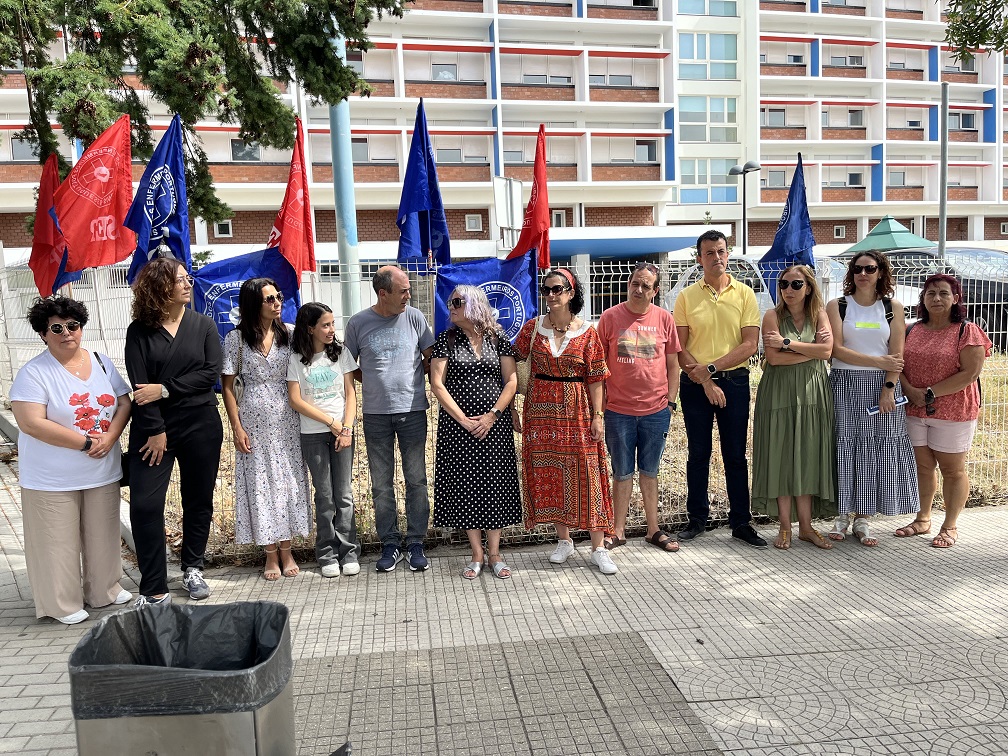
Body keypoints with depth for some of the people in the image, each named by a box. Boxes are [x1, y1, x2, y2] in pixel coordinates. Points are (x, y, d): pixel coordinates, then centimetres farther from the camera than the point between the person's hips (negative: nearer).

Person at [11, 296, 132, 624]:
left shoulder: (101, 362, 6)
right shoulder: (33, 373, -11)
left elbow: (124, 403, 5)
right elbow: (32, 424, -19)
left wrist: (110, 437, -13)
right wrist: (87, 443, -19)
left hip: (103, 472, 5)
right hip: (52, 478, -5)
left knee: (103, 535, 15)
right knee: (59, 542, 5)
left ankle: (104, 590, 33)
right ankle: (62, 605, 22)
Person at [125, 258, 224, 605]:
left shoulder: (203, 325, 4)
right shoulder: (139, 331, -1)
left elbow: (211, 372, -7)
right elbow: (139, 386, -7)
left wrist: (165, 389, -14)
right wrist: (155, 431, -13)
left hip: (200, 425, 2)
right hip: (153, 427, -1)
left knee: (199, 499, 11)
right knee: (145, 504, -7)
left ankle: (192, 569, 30)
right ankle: (155, 590, 3)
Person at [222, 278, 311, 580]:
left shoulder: (289, 334, 1)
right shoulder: (236, 339, -4)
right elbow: (227, 385, -1)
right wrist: (236, 427, -6)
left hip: (287, 419, 2)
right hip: (254, 420, -2)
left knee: (289, 480, 6)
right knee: (260, 483, 4)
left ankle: (286, 551, 21)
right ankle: (271, 554, 18)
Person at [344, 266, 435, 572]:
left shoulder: (414, 317, 0)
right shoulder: (358, 323, 0)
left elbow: (431, 357, 9)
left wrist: (412, 380, 0)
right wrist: (377, 384, 2)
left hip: (412, 411, 0)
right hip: (376, 414, 0)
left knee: (416, 480, 4)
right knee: (381, 484, 7)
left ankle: (415, 544, 15)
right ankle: (390, 544, 19)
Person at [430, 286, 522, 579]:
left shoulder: (498, 339, 3)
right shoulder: (446, 340, 2)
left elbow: (511, 381, 1)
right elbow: (437, 384, -4)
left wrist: (492, 415, -11)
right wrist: (463, 419, -11)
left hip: (494, 424, 0)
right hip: (458, 424, 0)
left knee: (495, 485, 3)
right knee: (465, 486, 3)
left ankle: (494, 553, 16)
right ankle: (477, 554, 16)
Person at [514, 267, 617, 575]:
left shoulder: (587, 332, -2)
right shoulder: (533, 328, 3)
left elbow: (595, 378, -1)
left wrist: (598, 416, -5)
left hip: (577, 411, -2)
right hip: (541, 410, 2)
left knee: (586, 475, -2)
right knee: (549, 474, 7)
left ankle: (598, 548, 8)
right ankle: (564, 540, 23)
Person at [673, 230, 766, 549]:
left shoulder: (744, 294, 2)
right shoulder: (686, 296, 2)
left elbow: (750, 345, -6)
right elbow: (680, 348, -2)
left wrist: (711, 368, -13)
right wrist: (706, 382, -11)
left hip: (734, 381, 0)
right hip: (695, 383, 0)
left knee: (735, 455, 6)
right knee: (698, 453, 8)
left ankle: (741, 522, 16)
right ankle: (697, 518, 20)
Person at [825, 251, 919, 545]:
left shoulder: (893, 308, 7)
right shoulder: (837, 306, 4)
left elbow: (897, 354, 0)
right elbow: (837, 349, -7)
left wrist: (889, 389, -11)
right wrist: (878, 361, -12)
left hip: (882, 387, 1)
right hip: (845, 385, -1)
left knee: (876, 451, 2)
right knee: (844, 448, 0)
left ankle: (863, 518, 11)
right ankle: (842, 514, 11)